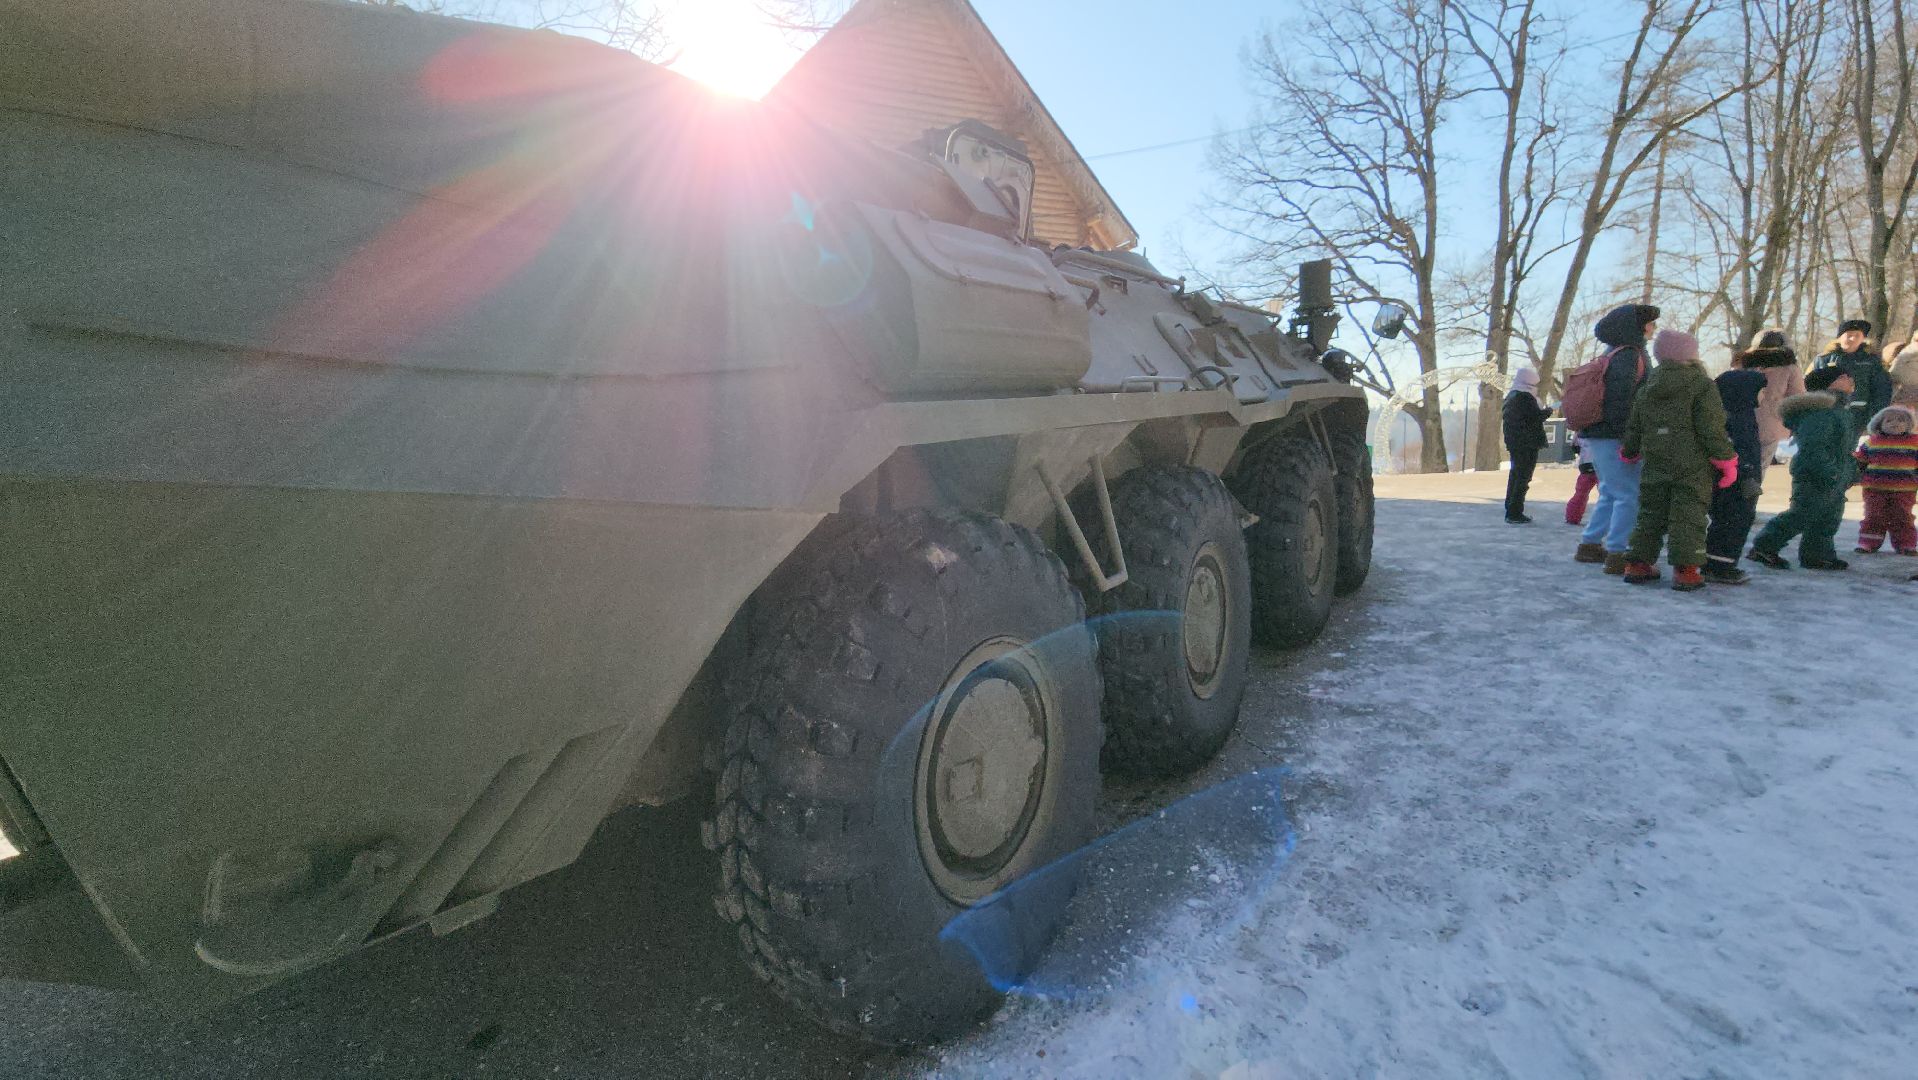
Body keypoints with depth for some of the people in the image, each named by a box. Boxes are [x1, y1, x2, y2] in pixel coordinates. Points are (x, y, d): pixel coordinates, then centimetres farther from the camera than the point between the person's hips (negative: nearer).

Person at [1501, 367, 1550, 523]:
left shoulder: (1510, 397, 13)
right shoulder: (1526, 398, -15)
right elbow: (1536, 417, -19)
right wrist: (1548, 411, 1)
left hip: (1513, 443, 9)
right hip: (1528, 444, -9)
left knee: (1515, 475, 15)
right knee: (1523, 478, -6)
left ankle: (1510, 511, 19)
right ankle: (1514, 514, -8)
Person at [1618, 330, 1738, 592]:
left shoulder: (1646, 389, 9)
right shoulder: (1702, 385, -8)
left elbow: (1634, 428, 16)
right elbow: (1712, 429, -12)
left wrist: (1628, 452, 32)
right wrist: (1727, 461, -6)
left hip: (1655, 466, 5)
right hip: (1693, 467, -5)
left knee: (1650, 514, 12)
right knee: (1688, 517, -3)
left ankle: (1637, 563, 12)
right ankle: (1685, 569, -4)